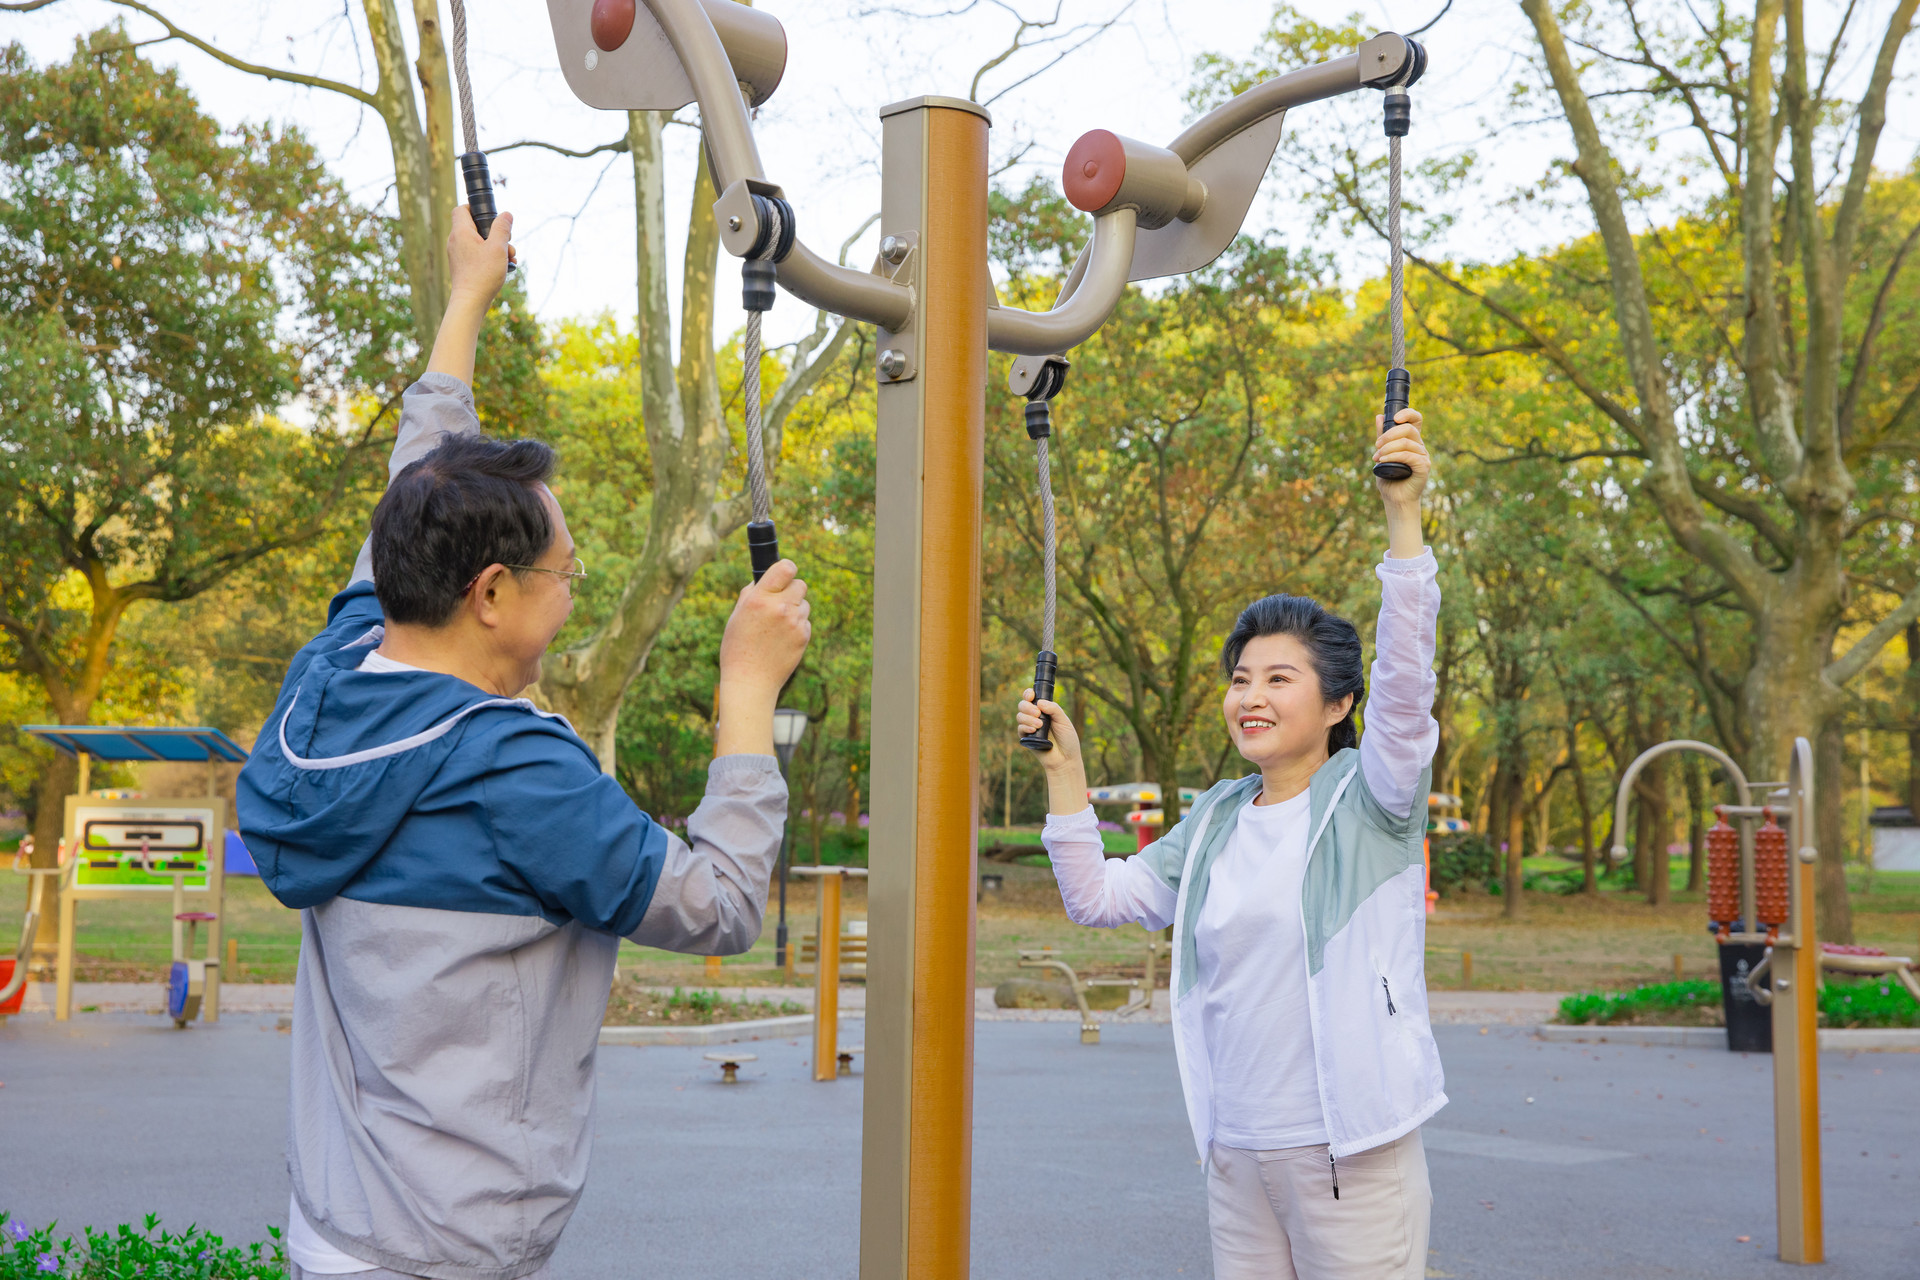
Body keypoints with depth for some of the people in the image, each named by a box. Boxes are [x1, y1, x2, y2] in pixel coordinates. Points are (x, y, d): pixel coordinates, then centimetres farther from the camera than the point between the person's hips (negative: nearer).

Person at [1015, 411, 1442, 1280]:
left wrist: (1403, 514, -30)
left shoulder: (1370, 799, -4)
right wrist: (1064, 769, 5)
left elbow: (1405, 678, -20)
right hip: (1236, 1155, 5)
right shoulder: (1216, 823, 12)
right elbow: (1097, 897, 13)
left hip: (1349, 1153, -5)